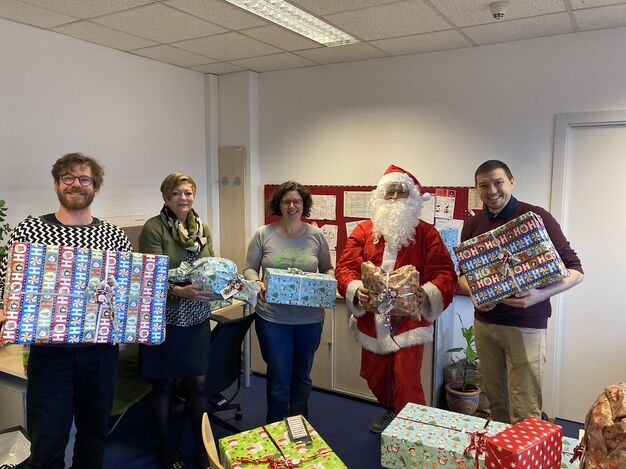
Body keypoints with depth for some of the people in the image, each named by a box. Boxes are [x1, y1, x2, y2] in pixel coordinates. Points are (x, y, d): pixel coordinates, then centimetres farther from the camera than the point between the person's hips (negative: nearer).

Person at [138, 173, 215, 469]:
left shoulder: (202, 228, 6)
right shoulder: (153, 228, -11)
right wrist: (179, 292, -32)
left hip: (197, 318, 4)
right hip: (164, 319, -4)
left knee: (198, 382, 11)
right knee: (164, 384, 12)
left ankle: (201, 445, 29)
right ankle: (165, 445, 33)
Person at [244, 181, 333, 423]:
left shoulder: (316, 235, 0)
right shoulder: (263, 234, -3)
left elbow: (327, 269, 9)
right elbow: (249, 268, 2)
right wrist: (257, 282, -19)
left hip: (310, 319, 2)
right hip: (272, 318, -2)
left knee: (302, 376, 19)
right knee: (279, 379, 5)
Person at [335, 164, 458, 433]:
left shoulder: (426, 233, -2)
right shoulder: (363, 232, 4)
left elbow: (445, 273, -9)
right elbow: (345, 267, -2)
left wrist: (427, 295, -29)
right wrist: (356, 290, -23)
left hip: (409, 320, -3)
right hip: (372, 320, 4)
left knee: (407, 381, -7)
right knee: (375, 376, 19)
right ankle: (390, 411, 48)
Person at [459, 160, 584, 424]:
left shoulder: (537, 218, -8)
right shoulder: (472, 225, 7)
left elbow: (575, 271, -7)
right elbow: (463, 273, 15)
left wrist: (540, 295, -24)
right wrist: (474, 292, -7)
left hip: (525, 324, -4)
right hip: (484, 322, 5)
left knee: (524, 411, 0)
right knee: (495, 399, 14)